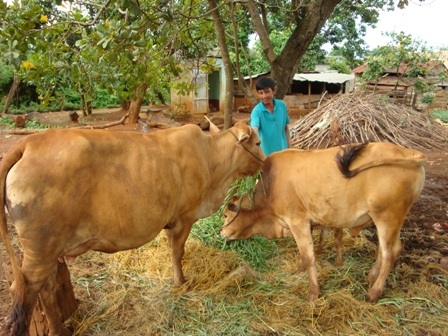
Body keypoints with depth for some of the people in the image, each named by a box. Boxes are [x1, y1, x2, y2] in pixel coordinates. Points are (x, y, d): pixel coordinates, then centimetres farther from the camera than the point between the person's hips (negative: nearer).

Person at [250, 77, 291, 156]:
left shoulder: (282, 105, -3)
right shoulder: (256, 111, -15)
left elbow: (286, 128, 7)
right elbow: (254, 130, -32)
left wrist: (289, 148, 7)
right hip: (265, 153, -3)